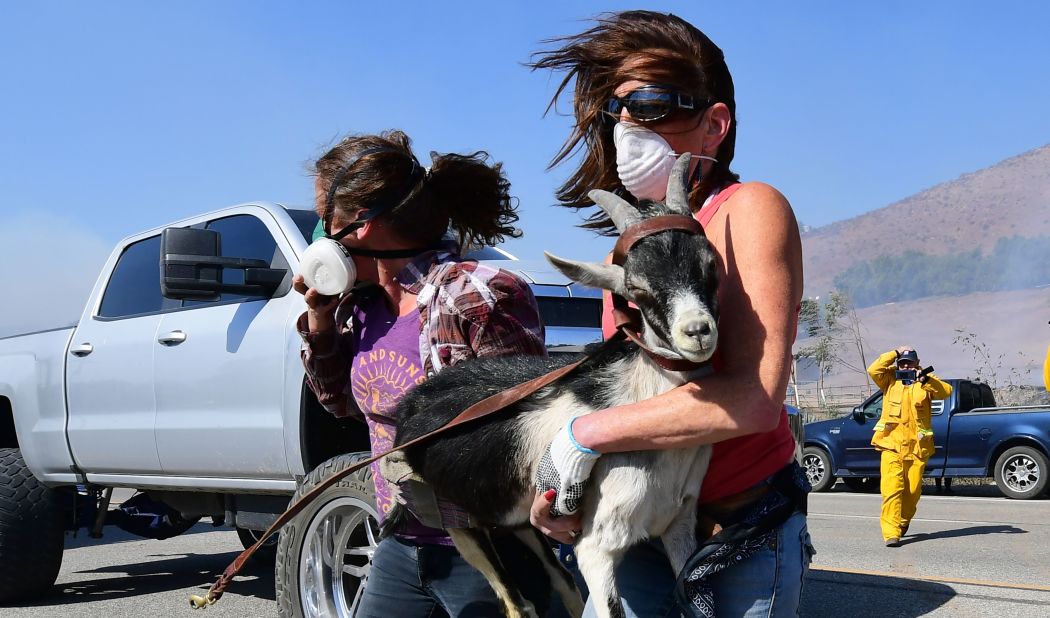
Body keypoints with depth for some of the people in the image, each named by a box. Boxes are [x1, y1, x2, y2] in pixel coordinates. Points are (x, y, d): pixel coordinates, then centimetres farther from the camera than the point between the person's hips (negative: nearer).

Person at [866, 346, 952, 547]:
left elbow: (946, 391, -6)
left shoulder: (925, 382, 10)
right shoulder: (890, 380, 11)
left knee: (912, 490, 8)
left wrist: (925, 380, -20)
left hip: (917, 446, 1)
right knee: (891, 488, -13)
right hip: (891, 444, -1)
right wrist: (895, 353, -3)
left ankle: (903, 521, 34)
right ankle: (891, 532, -16)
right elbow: (874, 370, -7)